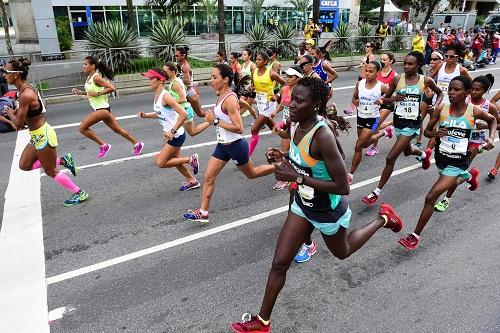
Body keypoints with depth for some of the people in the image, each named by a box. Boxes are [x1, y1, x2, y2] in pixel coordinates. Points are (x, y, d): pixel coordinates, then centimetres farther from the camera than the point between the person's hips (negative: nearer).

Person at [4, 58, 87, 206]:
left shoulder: (26, 95, -24)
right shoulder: (24, 89, 5)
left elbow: (19, 124, -20)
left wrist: (9, 112, -1)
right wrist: (16, 111, 2)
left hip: (43, 136, -9)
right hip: (38, 136, 9)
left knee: (50, 171, 5)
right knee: (24, 165, 19)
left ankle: (79, 194, 17)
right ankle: (62, 161, 21)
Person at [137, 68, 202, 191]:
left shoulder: (166, 96, -22)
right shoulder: (157, 95, 6)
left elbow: (183, 114, -29)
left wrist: (172, 131, -28)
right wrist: (146, 115, 5)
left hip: (176, 135, -9)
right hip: (170, 134, 9)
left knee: (160, 163, -5)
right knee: (174, 160, 20)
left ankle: (191, 159, 4)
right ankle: (192, 181, 34)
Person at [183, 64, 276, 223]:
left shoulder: (229, 99, -24)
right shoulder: (221, 96, 2)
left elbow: (239, 129, -28)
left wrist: (216, 121, -25)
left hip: (235, 145, -8)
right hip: (222, 145, 9)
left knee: (251, 174, 15)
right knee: (209, 177, 6)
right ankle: (203, 213, 14)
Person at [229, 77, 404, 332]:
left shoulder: (322, 135, -33)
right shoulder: (296, 125, -8)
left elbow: (343, 187, -30)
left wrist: (297, 177, -32)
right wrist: (282, 158, -10)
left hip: (328, 211, -6)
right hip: (302, 203, 6)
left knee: (342, 252, 26)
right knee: (279, 263, 6)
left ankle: (382, 219, 47)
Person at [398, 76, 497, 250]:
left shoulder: (474, 111, -11)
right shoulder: (441, 108, -8)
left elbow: (492, 119, 11)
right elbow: (427, 131, 1)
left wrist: (491, 138, -5)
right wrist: (435, 133, -21)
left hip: (458, 162, -4)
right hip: (441, 158, 4)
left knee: (431, 197, -15)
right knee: (453, 182, 34)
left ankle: (415, 236, -4)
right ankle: (470, 176, 70)